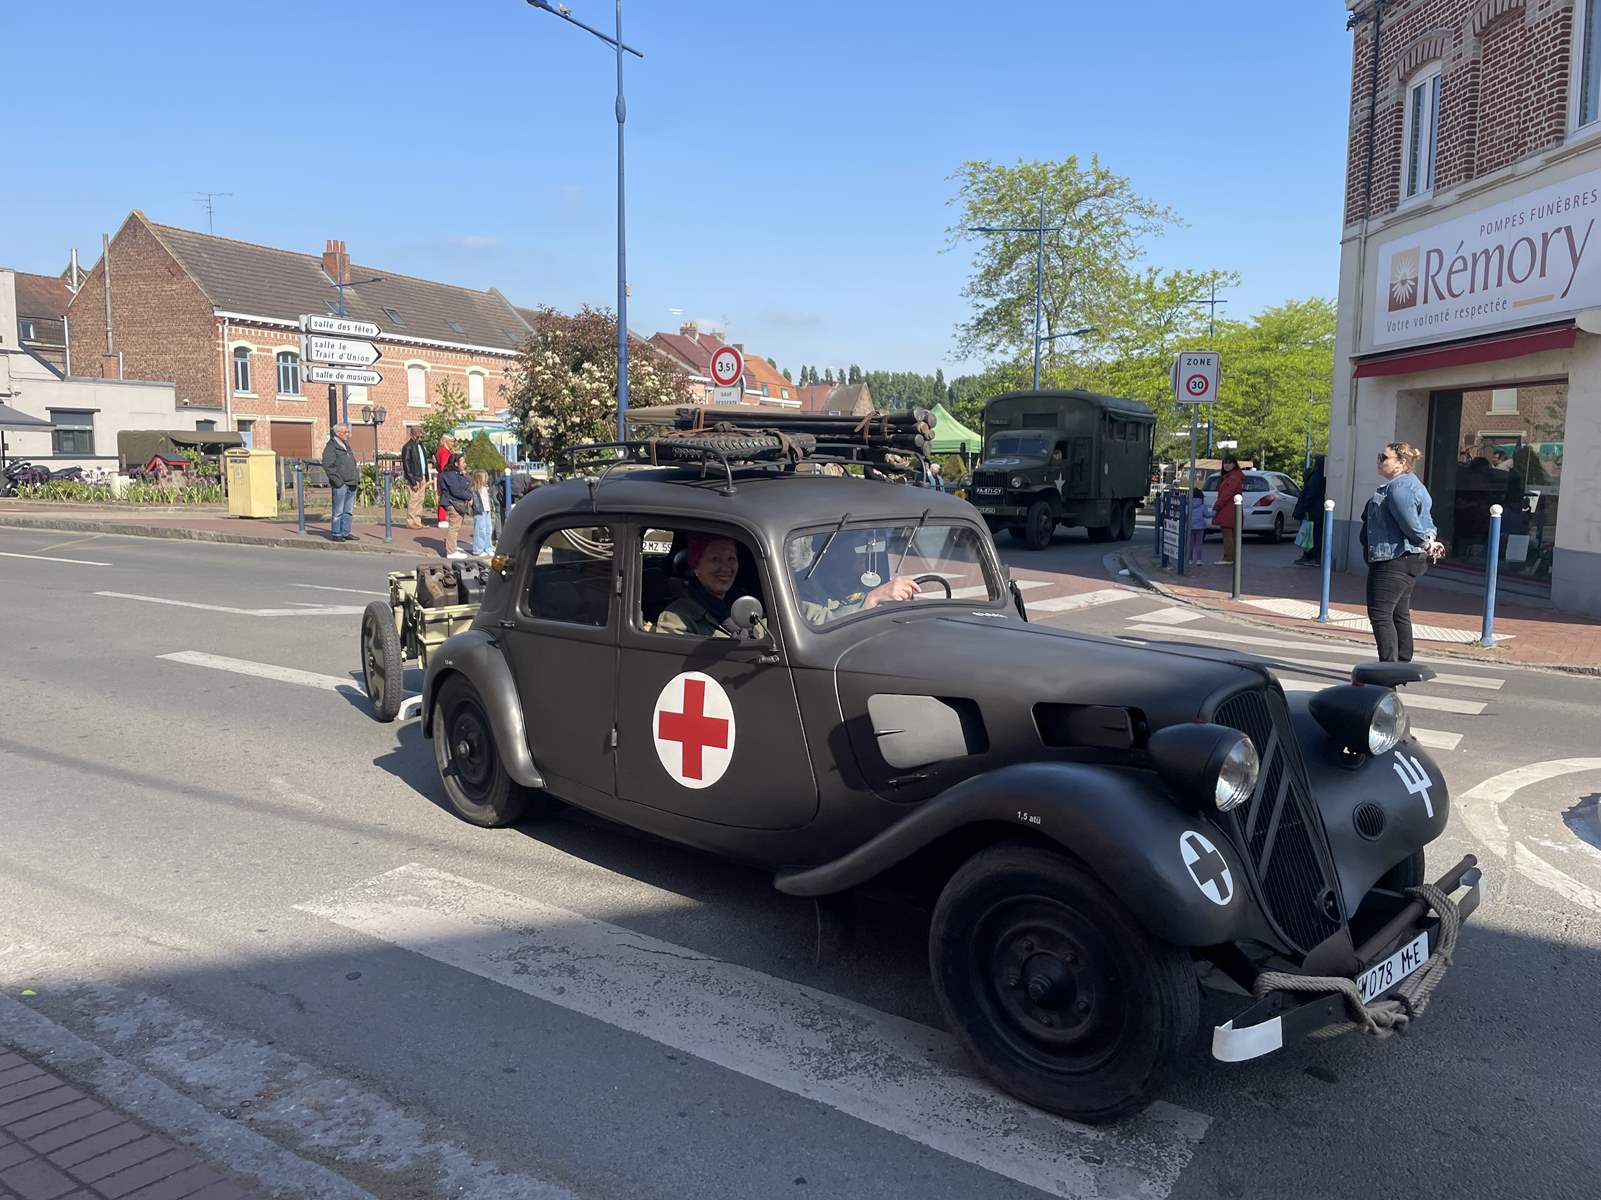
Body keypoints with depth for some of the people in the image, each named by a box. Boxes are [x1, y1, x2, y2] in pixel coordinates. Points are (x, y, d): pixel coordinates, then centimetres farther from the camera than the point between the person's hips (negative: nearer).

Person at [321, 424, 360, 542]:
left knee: (348, 510, 11)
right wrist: (337, 480, -18)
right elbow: (327, 465, -15)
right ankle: (336, 534, 2)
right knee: (338, 511, -4)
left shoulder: (346, 446, 20)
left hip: (351, 484, 8)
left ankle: (346, 533, 18)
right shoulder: (331, 447, -7)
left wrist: (357, 477, 16)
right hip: (340, 484, -8)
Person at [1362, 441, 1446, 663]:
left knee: (1380, 613, -11)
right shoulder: (1409, 483, 19)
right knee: (1400, 614, 15)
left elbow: (1410, 522, -22)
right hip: (1409, 560, 11)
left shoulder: (1399, 487, -17)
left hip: (1394, 560, -11)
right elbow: (1427, 519, 20)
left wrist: (1426, 544, -7)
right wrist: (1428, 540, 5)